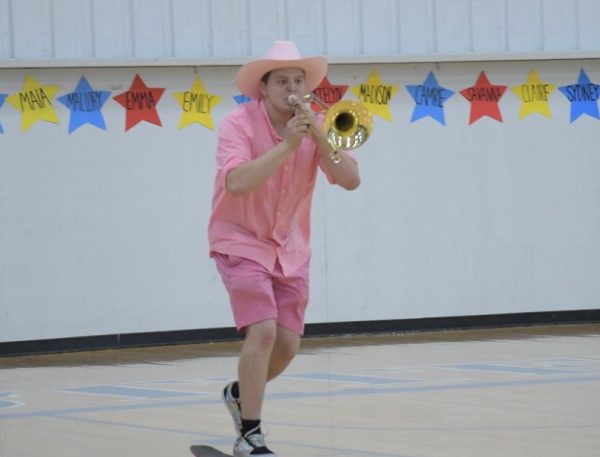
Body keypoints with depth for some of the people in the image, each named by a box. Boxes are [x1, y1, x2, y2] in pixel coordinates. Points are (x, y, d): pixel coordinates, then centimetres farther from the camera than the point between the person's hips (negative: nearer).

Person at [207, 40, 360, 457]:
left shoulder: (317, 126, -4)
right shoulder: (239, 124, -17)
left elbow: (350, 180, -15)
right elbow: (237, 182, -33)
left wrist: (319, 138, -28)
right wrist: (286, 144, -35)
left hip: (290, 247, 5)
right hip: (242, 242, -5)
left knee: (287, 344, 4)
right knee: (262, 331, -21)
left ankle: (240, 393, 35)